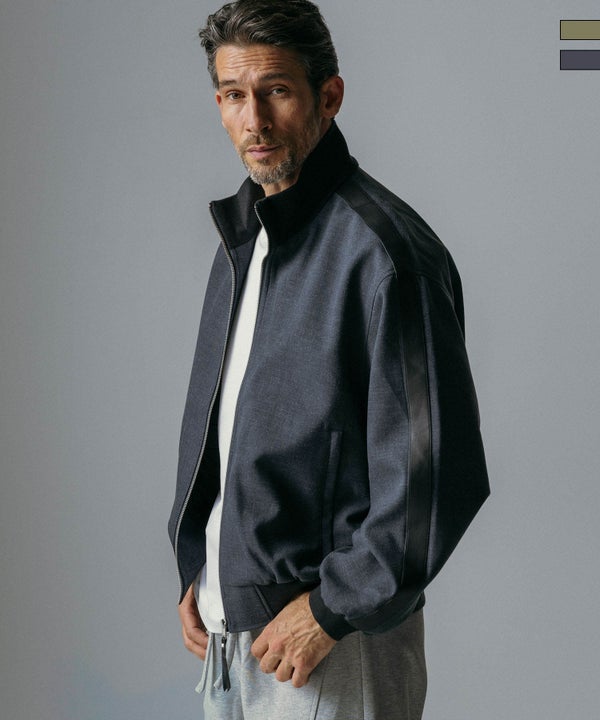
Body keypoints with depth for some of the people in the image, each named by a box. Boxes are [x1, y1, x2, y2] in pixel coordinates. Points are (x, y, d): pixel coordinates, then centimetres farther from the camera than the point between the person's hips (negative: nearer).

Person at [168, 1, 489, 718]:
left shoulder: (384, 250, -17)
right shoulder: (241, 237, 10)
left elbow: (439, 471, -20)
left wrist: (333, 609, -16)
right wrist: (196, 575, 9)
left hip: (338, 643, -7)